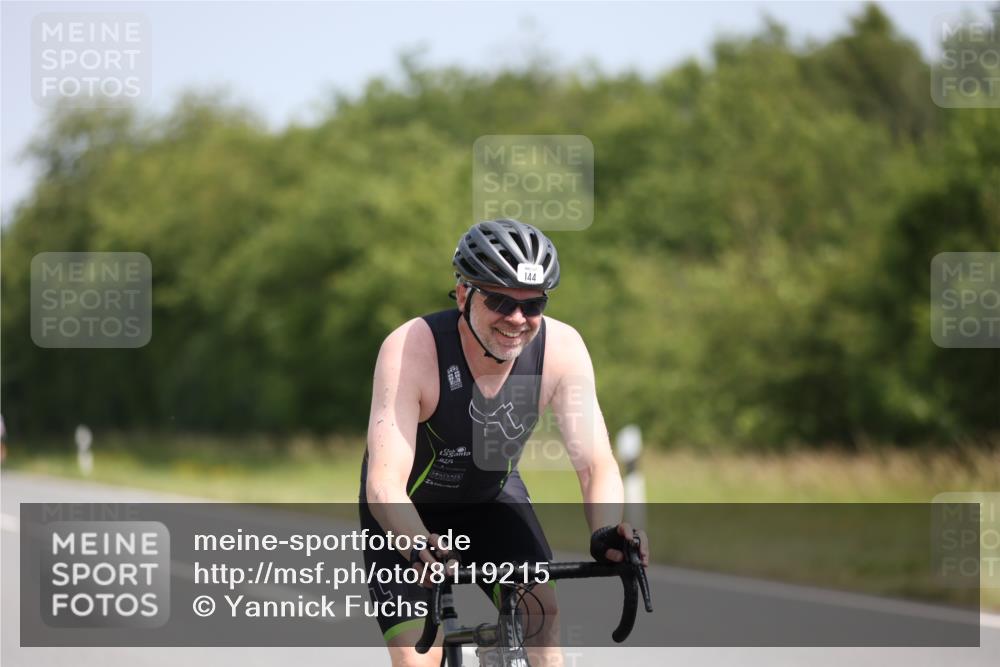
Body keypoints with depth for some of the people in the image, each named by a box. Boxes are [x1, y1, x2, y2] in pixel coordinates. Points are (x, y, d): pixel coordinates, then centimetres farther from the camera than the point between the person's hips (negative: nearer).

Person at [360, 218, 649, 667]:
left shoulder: (561, 348, -24)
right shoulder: (411, 348, -34)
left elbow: (596, 464, -27)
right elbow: (384, 484, -41)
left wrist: (607, 533, -48)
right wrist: (421, 549, -60)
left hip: (493, 498, 3)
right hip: (410, 514, -3)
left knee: (541, 613, -22)